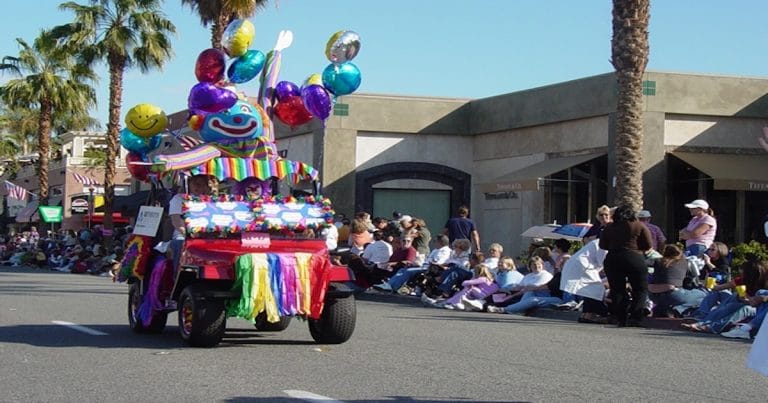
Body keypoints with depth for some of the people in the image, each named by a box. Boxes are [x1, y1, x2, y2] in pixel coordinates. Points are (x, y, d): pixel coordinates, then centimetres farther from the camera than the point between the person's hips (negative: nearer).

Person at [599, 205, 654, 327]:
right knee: (641, 290, 5)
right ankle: (634, 317, -9)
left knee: (617, 290, 8)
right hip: (634, 259, -2)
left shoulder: (609, 227, 7)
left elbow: (602, 245, 10)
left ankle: (620, 319, 4)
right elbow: (648, 246, -1)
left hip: (612, 260, 2)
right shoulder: (639, 226, 1)